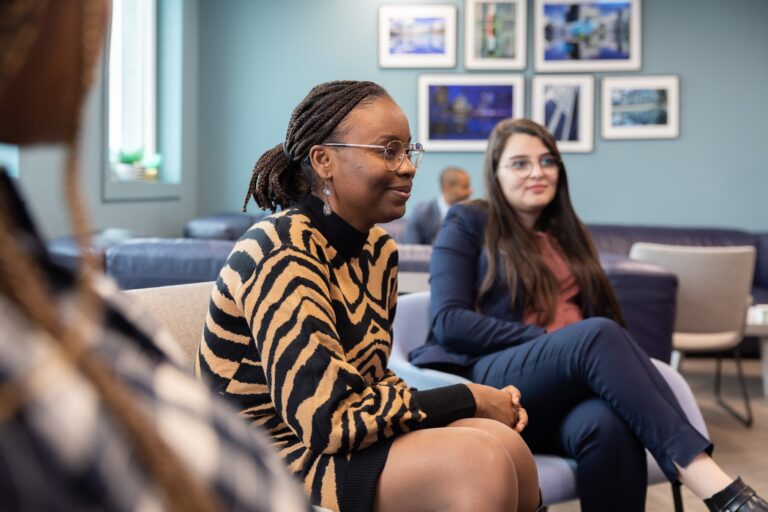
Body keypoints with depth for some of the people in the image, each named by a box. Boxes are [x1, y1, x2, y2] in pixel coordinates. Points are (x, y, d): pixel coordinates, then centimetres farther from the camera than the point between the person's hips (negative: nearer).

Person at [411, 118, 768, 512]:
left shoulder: (567, 235, 26)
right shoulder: (467, 224, 9)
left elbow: (601, 313, 19)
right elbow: (448, 322, -4)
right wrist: (547, 338, -14)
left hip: (564, 394, 4)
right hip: (492, 390, -4)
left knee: (606, 424, -37)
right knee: (596, 334, -35)